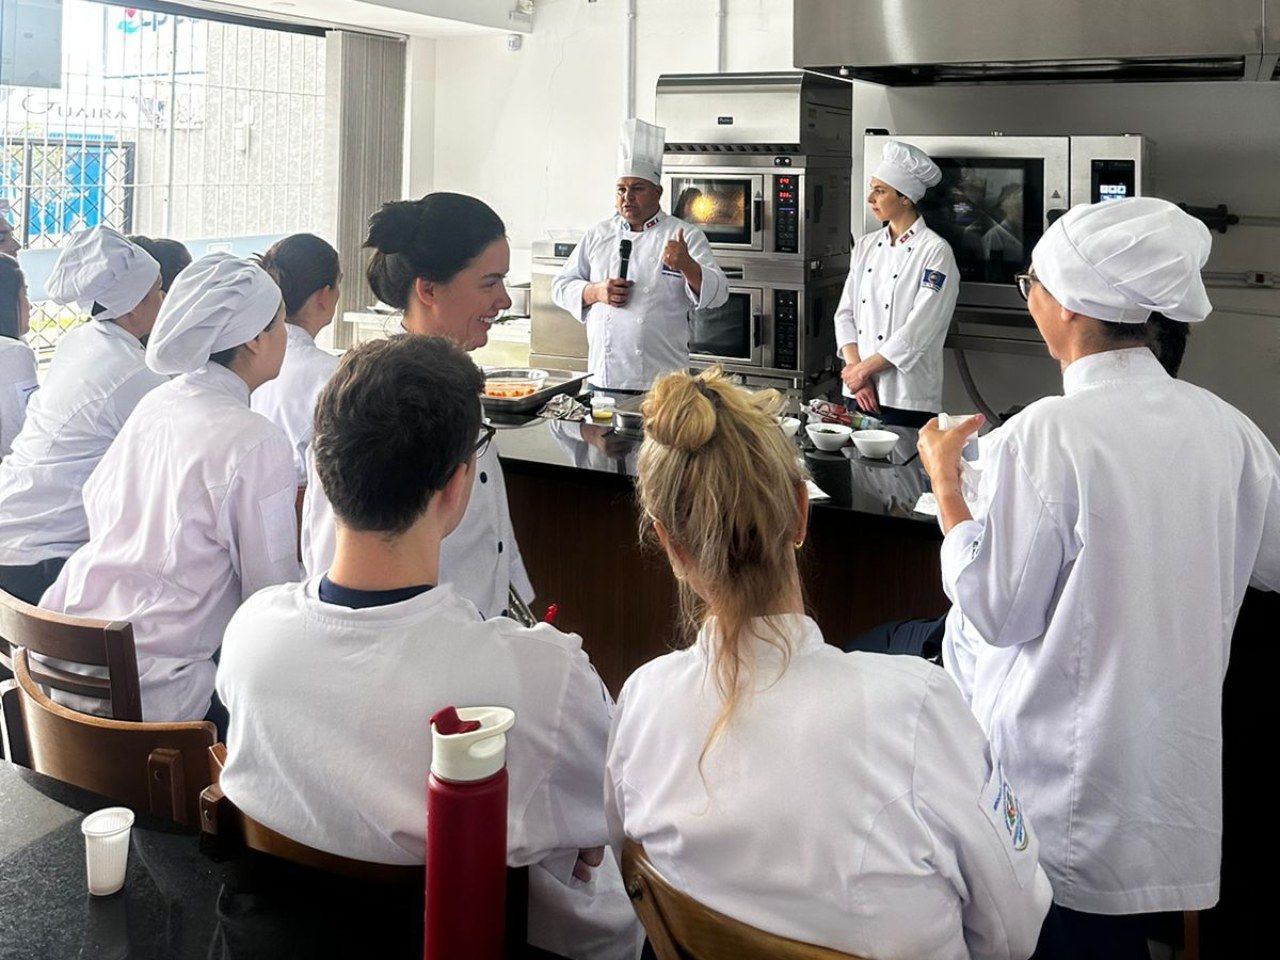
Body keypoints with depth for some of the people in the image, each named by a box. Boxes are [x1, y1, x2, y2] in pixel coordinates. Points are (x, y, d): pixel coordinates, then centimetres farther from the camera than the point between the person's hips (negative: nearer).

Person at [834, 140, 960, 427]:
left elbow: (917, 332, -15)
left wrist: (863, 369, -10)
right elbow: (845, 314, 7)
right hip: (858, 394, 5)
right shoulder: (866, 246, 9)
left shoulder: (936, 252, -9)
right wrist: (856, 372, -6)